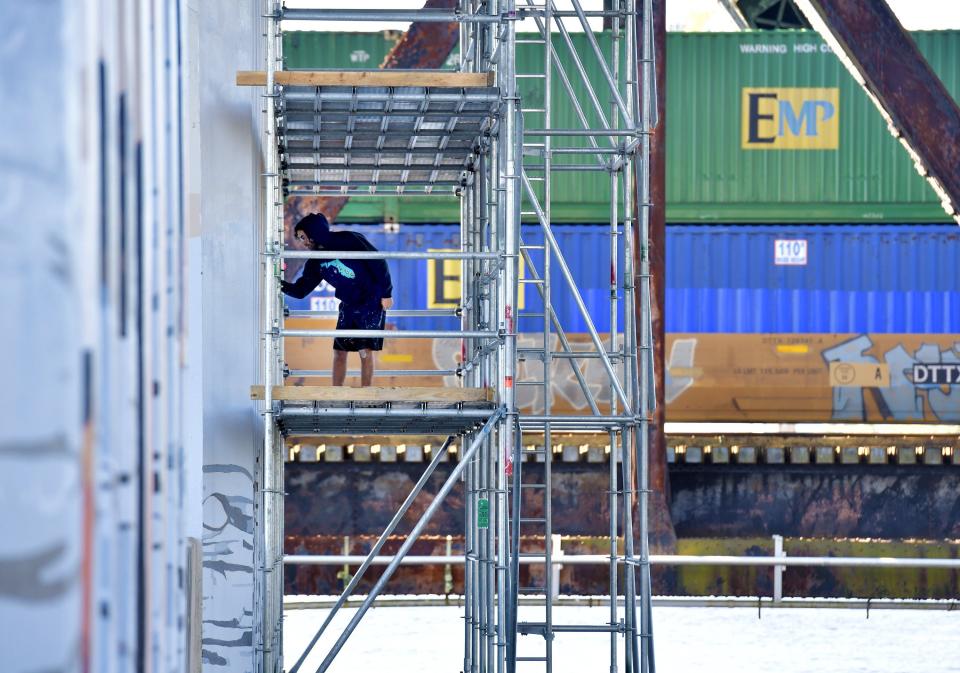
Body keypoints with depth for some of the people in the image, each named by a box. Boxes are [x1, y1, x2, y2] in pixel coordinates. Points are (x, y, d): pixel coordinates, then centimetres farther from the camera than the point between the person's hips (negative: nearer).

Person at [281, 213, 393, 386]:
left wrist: (386, 293, -13)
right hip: (348, 306, 6)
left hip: (372, 303, -6)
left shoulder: (348, 241, -17)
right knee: (339, 351, 4)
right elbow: (300, 290, 4)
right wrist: (281, 285, -14)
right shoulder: (316, 263, 3)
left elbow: (378, 262, -15)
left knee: (365, 351, -7)